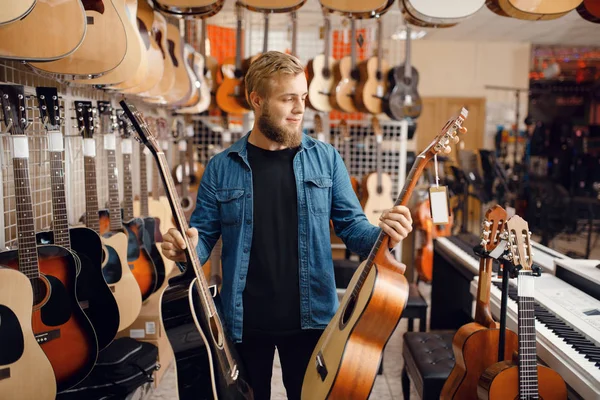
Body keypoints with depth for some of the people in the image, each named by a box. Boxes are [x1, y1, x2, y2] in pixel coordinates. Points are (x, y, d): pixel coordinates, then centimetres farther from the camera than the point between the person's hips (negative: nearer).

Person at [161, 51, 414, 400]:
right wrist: (186, 248, -20)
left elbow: (352, 226, -1)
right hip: (244, 321, 0)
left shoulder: (326, 158, -2)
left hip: (312, 318, 1)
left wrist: (382, 234, -22)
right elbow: (204, 235, 3)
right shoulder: (222, 168, -3)